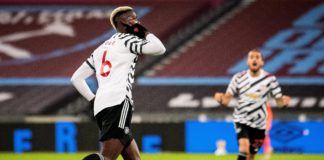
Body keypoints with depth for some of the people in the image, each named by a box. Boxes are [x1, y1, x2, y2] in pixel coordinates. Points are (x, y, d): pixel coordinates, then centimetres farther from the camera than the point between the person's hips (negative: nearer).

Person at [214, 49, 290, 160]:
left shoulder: (270, 79, -6)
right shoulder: (238, 78, -5)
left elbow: (279, 101, -1)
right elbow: (227, 99, -3)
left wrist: (284, 102, -25)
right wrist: (220, 99, -26)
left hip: (259, 124, 2)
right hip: (241, 120, -2)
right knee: (244, 149, -26)